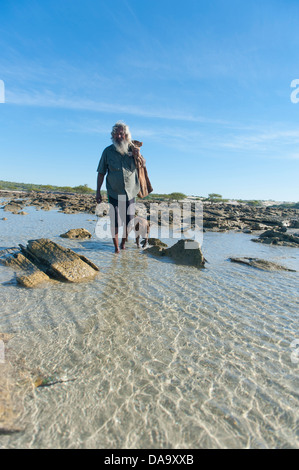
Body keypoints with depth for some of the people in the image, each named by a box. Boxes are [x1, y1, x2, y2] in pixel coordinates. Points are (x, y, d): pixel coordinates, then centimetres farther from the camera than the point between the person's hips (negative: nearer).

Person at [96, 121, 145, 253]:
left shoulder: (132, 149, 4)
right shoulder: (108, 151, 0)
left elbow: (143, 164, 12)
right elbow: (101, 173, 3)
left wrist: (138, 156, -11)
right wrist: (98, 192, -1)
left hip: (130, 192, 2)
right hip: (114, 193, -1)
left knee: (128, 222, 8)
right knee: (115, 222, -1)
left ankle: (123, 243, 32)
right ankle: (116, 247, 17)